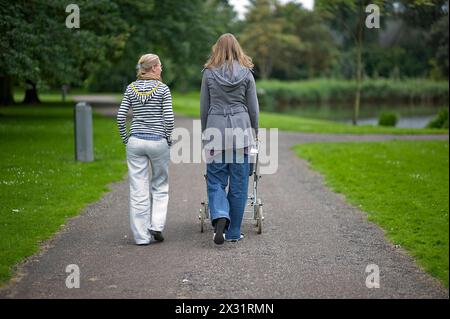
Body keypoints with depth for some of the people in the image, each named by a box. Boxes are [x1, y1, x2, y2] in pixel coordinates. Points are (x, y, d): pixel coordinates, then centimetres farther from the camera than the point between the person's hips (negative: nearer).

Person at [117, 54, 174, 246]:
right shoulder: (162, 89, -6)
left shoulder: (131, 88, 4)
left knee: (138, 191, 5)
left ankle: (141, 236, 7)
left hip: (135, 142, 3)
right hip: (158, 142, -2)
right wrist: (168, 139, 2)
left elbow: (120, 117, 0)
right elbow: (169, 118, -11)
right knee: (160, 186, 16)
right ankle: (156, 226, 3)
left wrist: (126, 138, 10)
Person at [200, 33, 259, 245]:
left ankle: (219, 216, -19)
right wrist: (254, 132, 17)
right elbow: (253, 108, 5)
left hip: (216, 130, 0)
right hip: (241, 129, 0)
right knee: (238, 183, 6)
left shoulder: (209, 73, 2)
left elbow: (204, 108, 6)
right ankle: (233, 232, 11)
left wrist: (205, 133, 17)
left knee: (215, 180, 7)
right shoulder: (246, 73, 2)